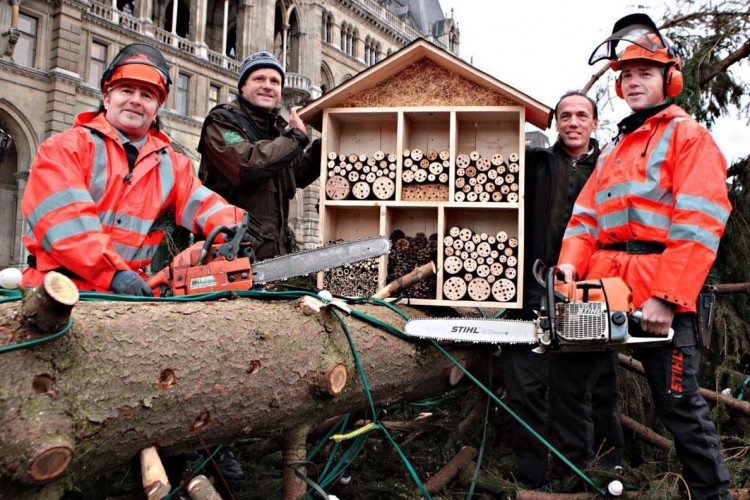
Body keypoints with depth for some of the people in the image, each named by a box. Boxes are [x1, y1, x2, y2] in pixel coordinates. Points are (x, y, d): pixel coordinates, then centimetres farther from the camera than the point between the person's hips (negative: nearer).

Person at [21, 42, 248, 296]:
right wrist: (114, 273, -20)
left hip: (128, 293, 4)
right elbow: (64, 218, -11)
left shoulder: (170, 164, 16)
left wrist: (232, 231, -20)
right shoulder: (66, 147, 2)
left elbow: (203, 204, 2)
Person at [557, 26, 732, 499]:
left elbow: (698, 224, -12)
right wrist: (571, 264, -7)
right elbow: (585, 216, 13)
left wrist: (666, 298, -20)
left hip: (662, 292, -7)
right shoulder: (613, 150, 22)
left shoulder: (688, 135, 0)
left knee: (679, 402, 1)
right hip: (603, 284, 7)